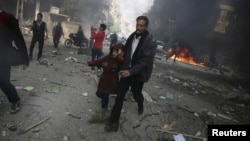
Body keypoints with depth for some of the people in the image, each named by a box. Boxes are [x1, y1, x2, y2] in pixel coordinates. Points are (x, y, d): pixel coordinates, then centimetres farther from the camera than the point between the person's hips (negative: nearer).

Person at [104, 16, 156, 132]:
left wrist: (131, 71, -29)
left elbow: (145, 61, -21)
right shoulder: (132, 36, 2)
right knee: (119, 96, 0)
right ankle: (114, 122, 10)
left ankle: (140, 105, 56)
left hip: (138, 73, -4)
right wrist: (124, 67, 10)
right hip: (127, 71, 4)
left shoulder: (149, 42, -15)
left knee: (136, 93, 17)